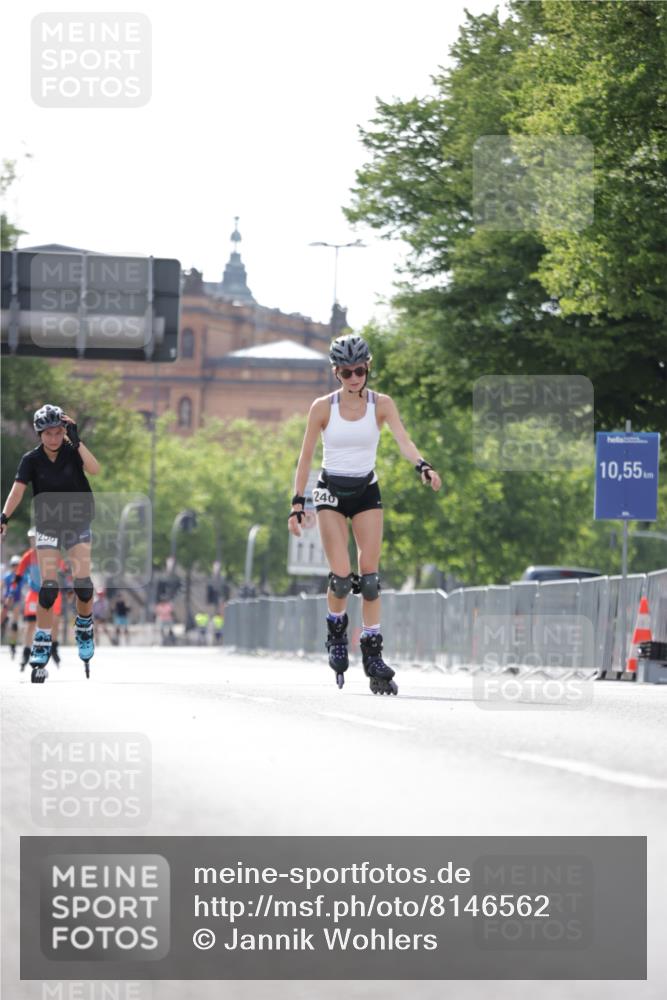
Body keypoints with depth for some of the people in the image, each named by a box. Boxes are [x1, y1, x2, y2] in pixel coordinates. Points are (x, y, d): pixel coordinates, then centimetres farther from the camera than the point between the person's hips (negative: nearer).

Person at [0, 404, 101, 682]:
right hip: (48, 526, 0)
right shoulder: (32, 460, -11)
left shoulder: (72, 452, -11)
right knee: (48, 586, -10)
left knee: (82, 581, -12)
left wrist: (77, 440, -36)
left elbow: (94, 469, -28)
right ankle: (41, 649, -3)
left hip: (78, 525, 0)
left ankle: (84, 628, 16)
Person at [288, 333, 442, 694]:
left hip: (366, 491, 1)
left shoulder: (381, 404, -3)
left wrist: (422, 466, -37)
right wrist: (297, 503, -5)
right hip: (331, 492, -1)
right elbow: (305, 457, 0)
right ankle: (336, 630, 16)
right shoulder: (323, 407, -5)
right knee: (342, 577, -13)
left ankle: (373, 654, 0)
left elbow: (403, 440, -17)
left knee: (369, 575, -6)